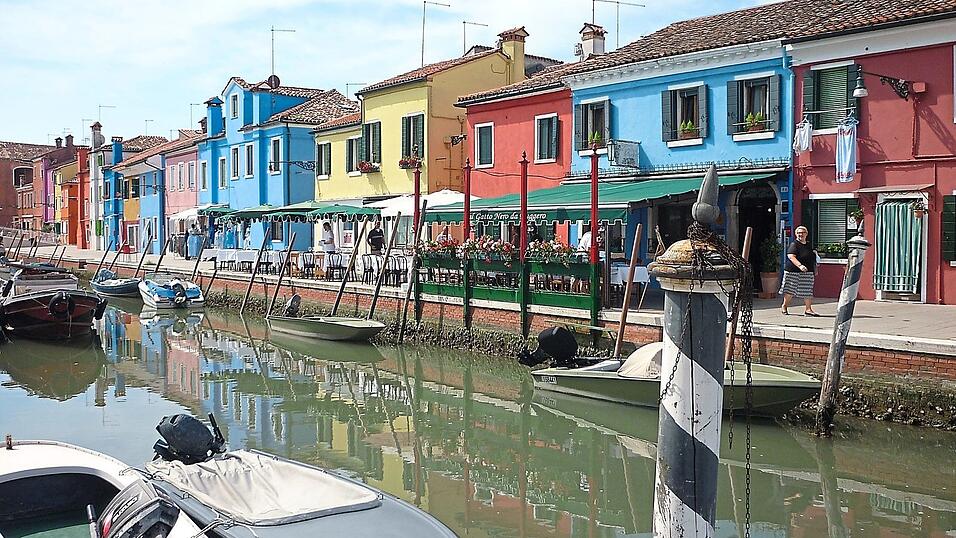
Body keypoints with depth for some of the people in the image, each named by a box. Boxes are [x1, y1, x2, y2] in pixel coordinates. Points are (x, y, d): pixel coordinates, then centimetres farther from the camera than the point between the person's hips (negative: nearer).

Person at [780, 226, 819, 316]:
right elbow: (791, 257, -23)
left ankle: (808, 309, 7)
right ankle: (784, 307, 15)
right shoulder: (794, 245, -9)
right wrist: (800, 265, -34)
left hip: (808, 272, 7)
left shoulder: (808, 244, 16)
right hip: (794, 271, -7)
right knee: (790, 291, 0)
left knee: (808, 292, 2)